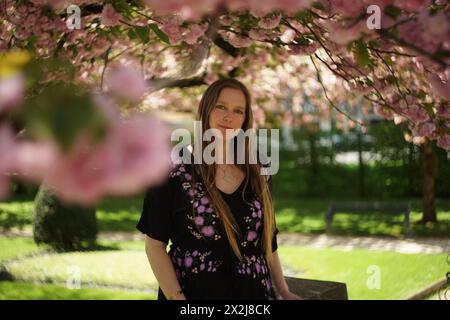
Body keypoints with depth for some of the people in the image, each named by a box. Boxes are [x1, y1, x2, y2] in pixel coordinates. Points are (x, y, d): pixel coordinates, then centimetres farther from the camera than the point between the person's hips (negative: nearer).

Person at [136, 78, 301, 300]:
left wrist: (283, 292, 7)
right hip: (194, 292, -4)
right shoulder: (174, 171, -9)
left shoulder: (258, 176, 4)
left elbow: (266, 240, 12)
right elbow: (154, 244, -10)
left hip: (253, 291, 4)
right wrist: (176, 298, -18)